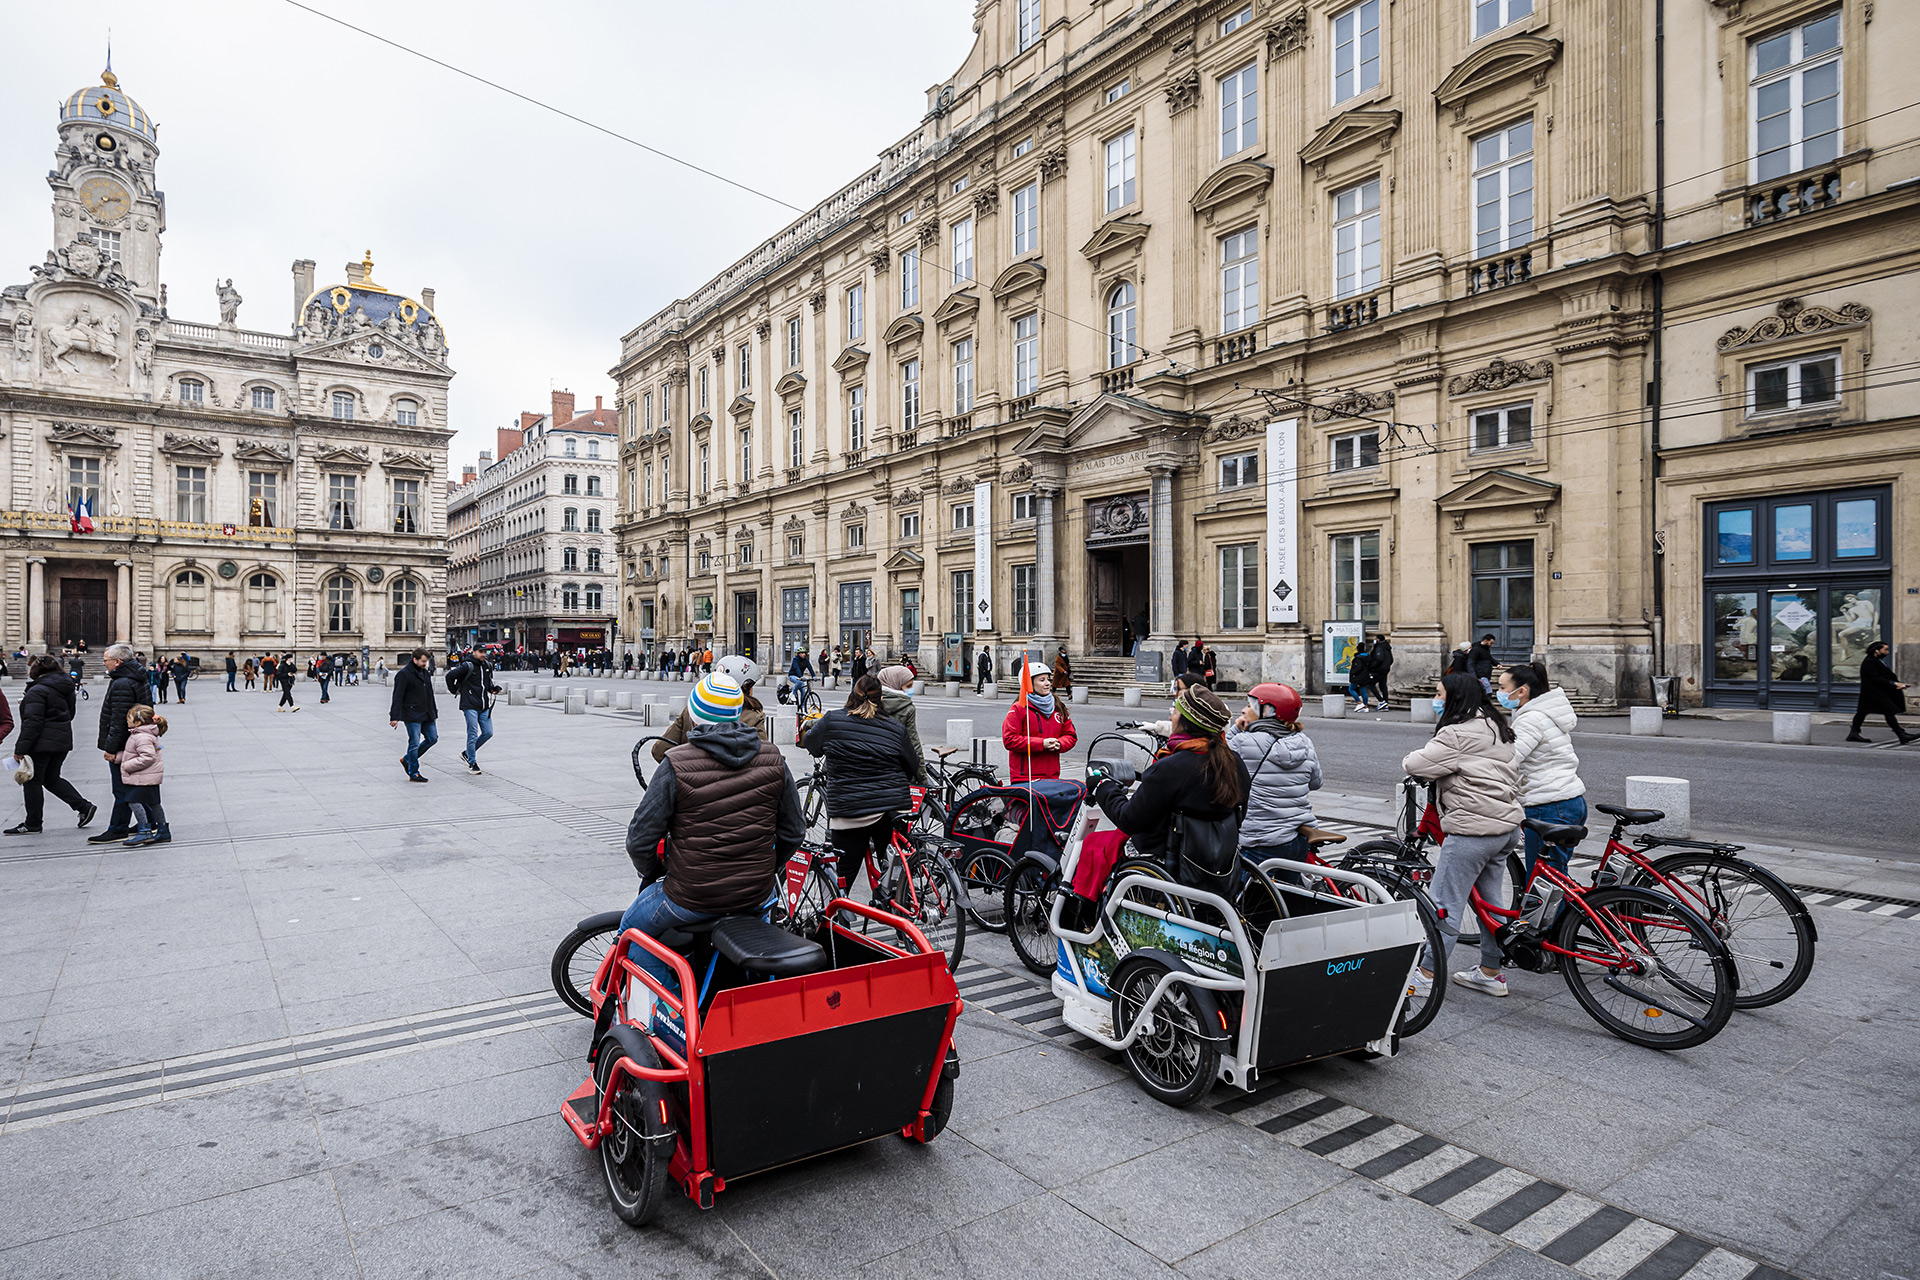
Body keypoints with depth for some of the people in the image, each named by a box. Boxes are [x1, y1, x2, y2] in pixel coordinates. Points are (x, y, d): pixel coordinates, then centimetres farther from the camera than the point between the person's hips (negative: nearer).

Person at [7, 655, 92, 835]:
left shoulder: (37, 691, -15)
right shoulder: (65, 688, 10)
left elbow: (32, 722, -19)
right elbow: (70, 713, 20)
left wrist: (21, 748, -17)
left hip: (42, 743, -8)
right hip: (63, 740, 8)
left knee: (32, 781, 3)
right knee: (52, 779, 18)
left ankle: (32, 823, 10)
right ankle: (84, 807, 9)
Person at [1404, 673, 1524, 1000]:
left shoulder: (1456, 735, -18)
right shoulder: (1495, 727, 14)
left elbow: (1414, 766, -19)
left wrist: (1413, 757, 2)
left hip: (1473, 831, -10)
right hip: (1507, 826, 10)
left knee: (1446, 904, -3)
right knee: (1490, 901, 18)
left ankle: (1426, 975, 4)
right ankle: (1490, 972, 28)